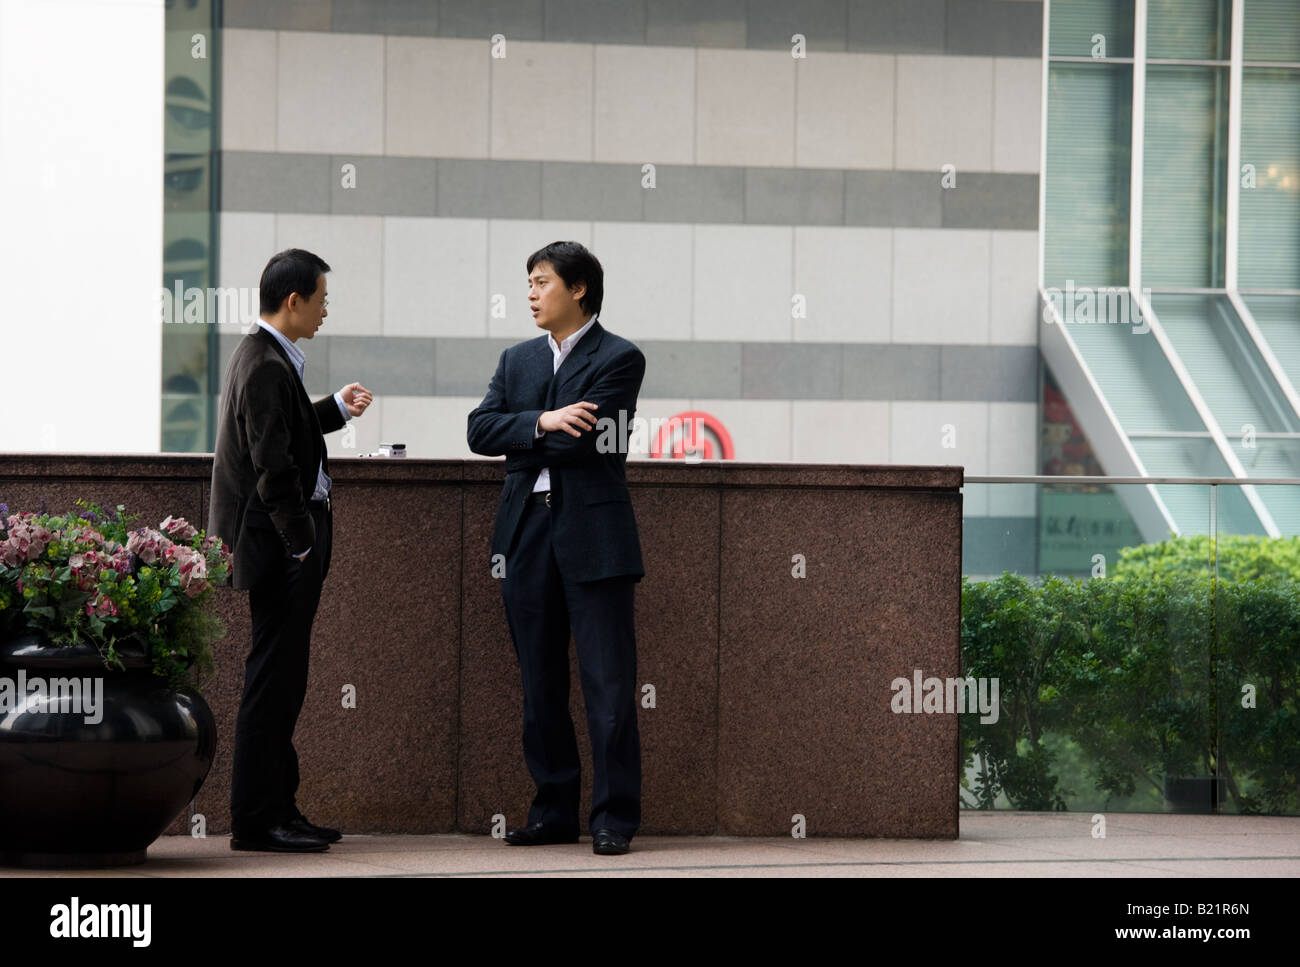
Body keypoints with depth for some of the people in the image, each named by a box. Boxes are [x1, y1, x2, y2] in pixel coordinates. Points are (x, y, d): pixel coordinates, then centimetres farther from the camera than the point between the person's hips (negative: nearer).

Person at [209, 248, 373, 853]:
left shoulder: (267, 358, 15)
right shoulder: (265, 366, -17)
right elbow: (274, 468, -21)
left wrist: (336, 410, 23)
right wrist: (303, 546, -20)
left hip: (287, 542, 11)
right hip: (279, 546, -11)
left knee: (281, 681, 14)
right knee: (273, 680, -7)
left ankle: (277, 809, 20)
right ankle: (256, 821, -3)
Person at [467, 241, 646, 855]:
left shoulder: (618, 359, -1)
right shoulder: (518, 360, 17)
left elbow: (585, 442, -13)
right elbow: (480, 429, 3)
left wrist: (520, 445, -1)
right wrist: (542, 424, -12)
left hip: (593, 534, -6)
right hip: (527, 534, 6)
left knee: (609, 684, -6)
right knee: (540, 685, 8)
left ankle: (614, 816, -2)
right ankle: (554, 811, 15)